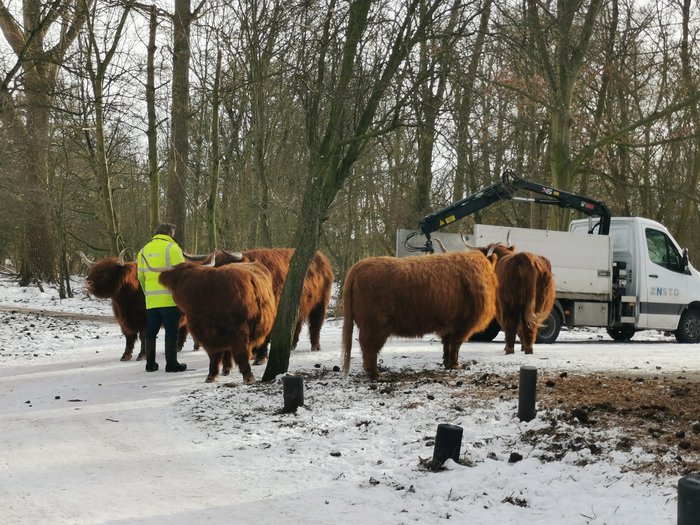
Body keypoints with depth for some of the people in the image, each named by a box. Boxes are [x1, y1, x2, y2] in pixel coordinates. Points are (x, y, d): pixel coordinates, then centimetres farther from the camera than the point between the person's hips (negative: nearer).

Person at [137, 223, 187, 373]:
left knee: (151, 332, 12)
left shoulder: (144, 250, 14)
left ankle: (150, 364, 15)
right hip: (170, 298, -5)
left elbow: (141, 276, 15)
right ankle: (171, 363, 1)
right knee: (171, 332, 0)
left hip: (151, 300, 5)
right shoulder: (171, 247, -4)